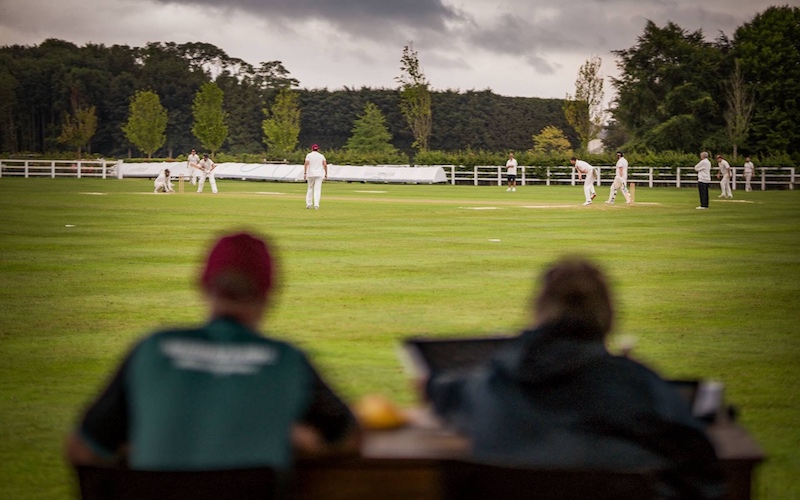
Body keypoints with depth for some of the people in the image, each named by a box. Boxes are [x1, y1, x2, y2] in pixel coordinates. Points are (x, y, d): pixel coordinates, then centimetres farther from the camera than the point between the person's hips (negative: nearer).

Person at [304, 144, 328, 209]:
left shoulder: (309, 155, 3)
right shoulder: (321, 156, 9)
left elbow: (306, 164, -10)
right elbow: (325, 165, -1)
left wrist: (305, 173, -11)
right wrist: (326, 174, 7)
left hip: (311, 174, 0)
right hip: (319, 174, 0)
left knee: (310, 188, 14)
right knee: (317, 190, -4)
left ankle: (309, 204, 11)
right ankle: (316, 205, -16)